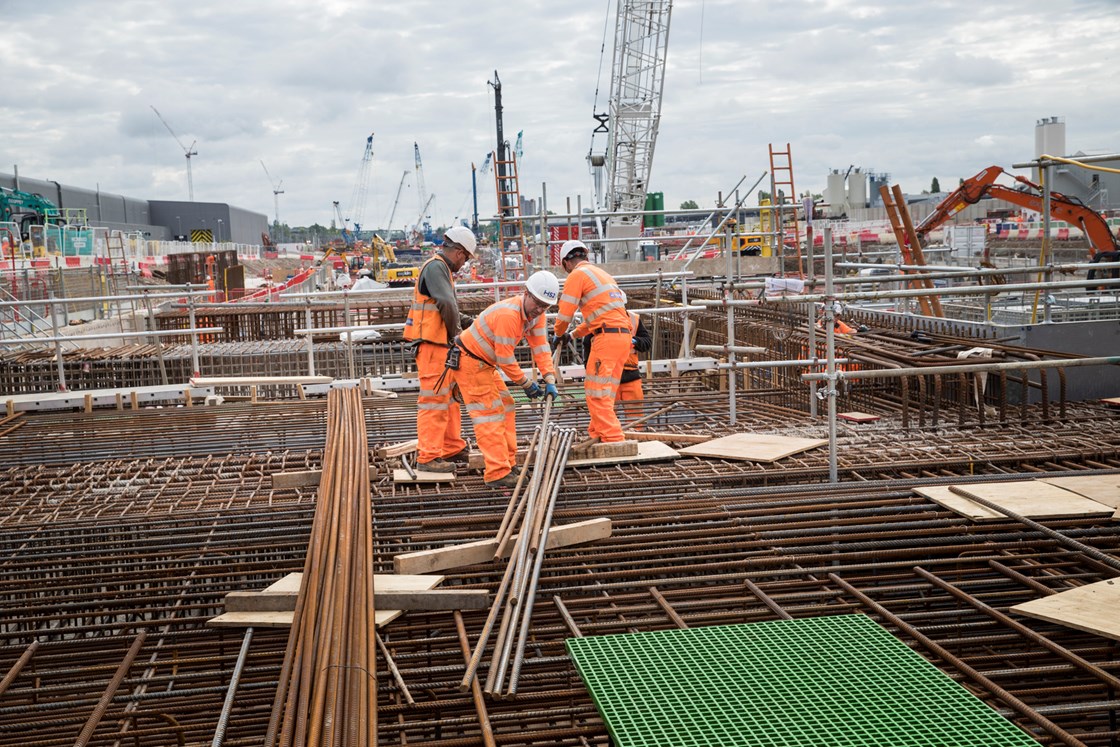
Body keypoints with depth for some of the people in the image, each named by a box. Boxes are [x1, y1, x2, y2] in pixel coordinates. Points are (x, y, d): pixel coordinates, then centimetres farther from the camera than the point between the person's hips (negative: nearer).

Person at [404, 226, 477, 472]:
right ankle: (428, 456, -3)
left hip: (442, 345, 11)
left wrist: (465, 321, 13)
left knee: (450, 398, 16)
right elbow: (447, 305, -24)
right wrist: (454, 333, -11)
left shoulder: (442, 268, 18)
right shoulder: (435, 267, -15)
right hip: (432, 344, -11)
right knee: (434, 399, -7)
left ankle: (453, 450, 25)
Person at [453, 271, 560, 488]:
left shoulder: (536, 313, -3)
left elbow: (540, 348, -4)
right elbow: (505, 359, -27)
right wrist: (526, 383, -14)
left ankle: (507, 464, 19)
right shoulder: (508, 315, -32)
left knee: (505, 409, 12)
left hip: (485, 363, 10)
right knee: (489, 415, -12)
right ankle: (498, 474, -12)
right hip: (469, 362, -10)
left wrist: (550, 380, -14)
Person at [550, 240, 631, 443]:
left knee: (597, 394, -8)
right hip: (623, 335, 9)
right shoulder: (601, 273, 26)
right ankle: (597, 435, 19)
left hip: (607, 337, -9)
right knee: (602, 392, 15)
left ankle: (613, 440, -12)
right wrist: (573, 335, 37)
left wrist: (558, 334, 16)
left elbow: (565, 313, -4)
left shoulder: (577, 275, -1)